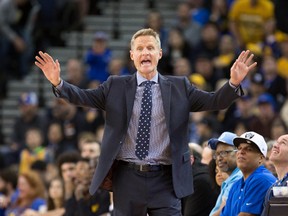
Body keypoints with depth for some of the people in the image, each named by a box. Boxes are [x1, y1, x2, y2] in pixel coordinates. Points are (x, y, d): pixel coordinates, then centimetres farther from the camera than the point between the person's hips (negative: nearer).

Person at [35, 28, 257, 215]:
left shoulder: (179, 87, 6)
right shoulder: (116, 87, 6)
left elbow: (214, 101, -1)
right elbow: (82, 96, -1)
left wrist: (234, 83, -19)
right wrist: (58, 83, -18)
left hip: (165, 180, -1)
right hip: (127, 177, 1)